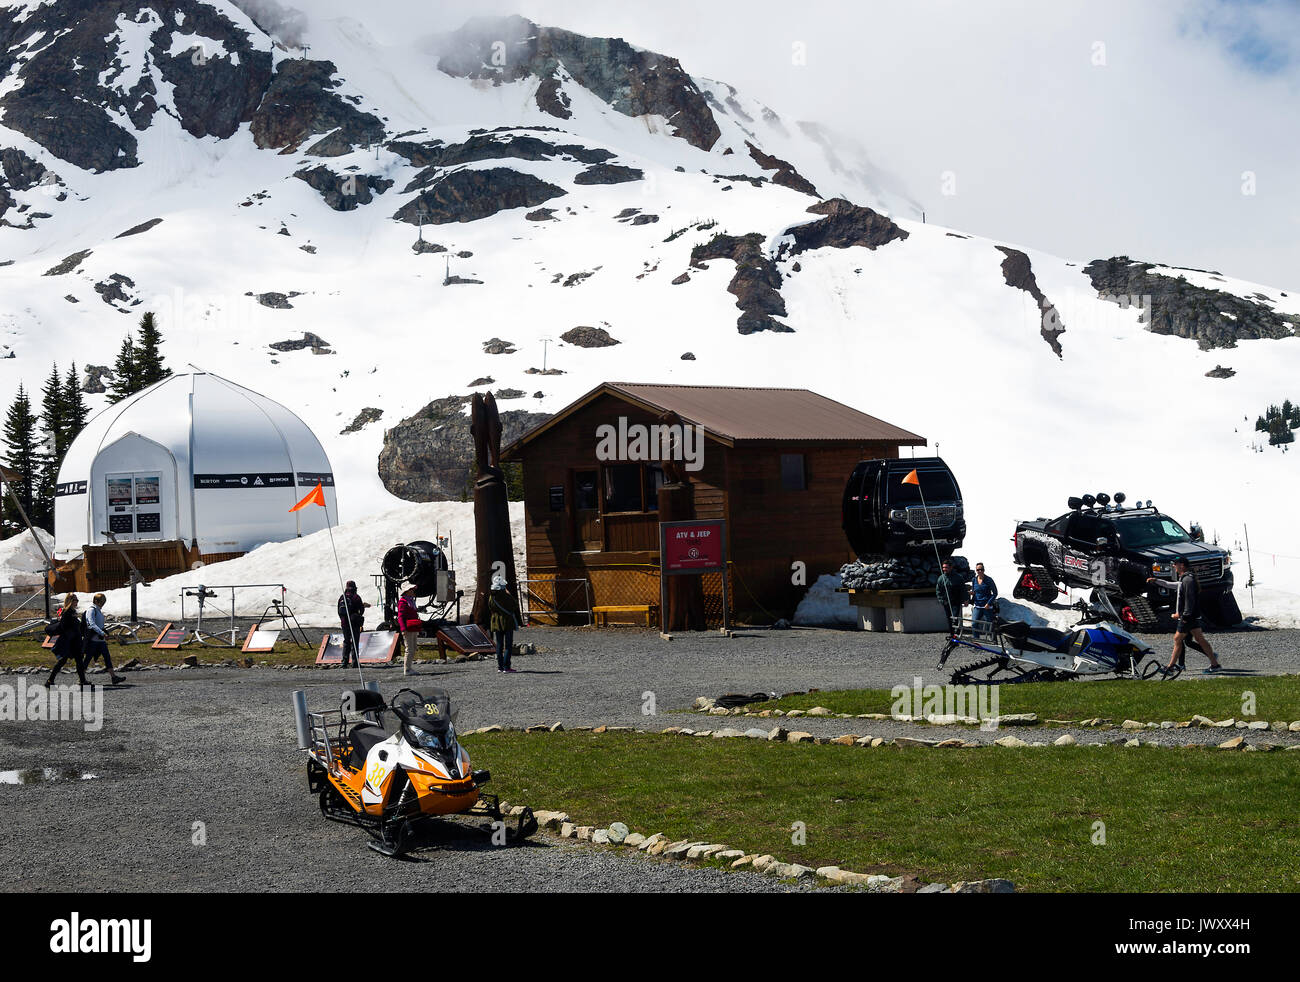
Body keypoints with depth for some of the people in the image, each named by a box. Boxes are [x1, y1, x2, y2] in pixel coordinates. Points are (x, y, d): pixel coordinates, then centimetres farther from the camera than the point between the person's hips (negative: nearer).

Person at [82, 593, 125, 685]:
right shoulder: (91, 610, -11)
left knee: (107, 657, -1)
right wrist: (103, 633, -31)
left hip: (101, 639, 8)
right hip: (93, 639, -8)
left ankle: (113, 677, -7)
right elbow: (92, 625, -23)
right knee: (88, 658, -1)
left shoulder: (99, 611, 17)